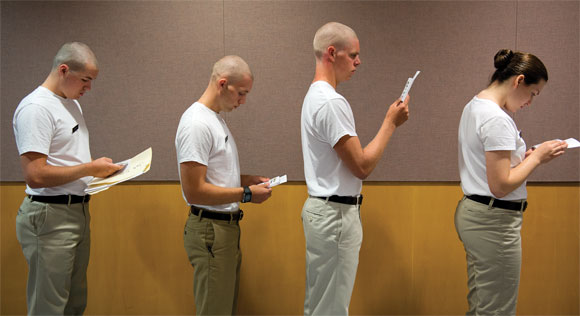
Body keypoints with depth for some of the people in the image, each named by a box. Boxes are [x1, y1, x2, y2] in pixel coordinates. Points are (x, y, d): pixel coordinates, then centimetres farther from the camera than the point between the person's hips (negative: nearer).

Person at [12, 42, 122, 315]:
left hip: (77, 211, 10)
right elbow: (35, 176, -24)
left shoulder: (71, 103, 15)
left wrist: (99, 166, 4)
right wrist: (89, 168, -17)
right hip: (50, 217, -10)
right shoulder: (36, 108, -17)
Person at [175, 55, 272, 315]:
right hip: (210, 229, -11)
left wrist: (246, 179, 8)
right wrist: (246, 194, -18)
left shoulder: (215, 119, 14)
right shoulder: (197, 123, -19)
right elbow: (194, 192, -24)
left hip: (227, 226, 11)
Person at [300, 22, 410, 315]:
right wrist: (391, 123, -13)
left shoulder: (315, 95, 14)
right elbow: (362, 166, -20)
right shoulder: (331, 101, -20)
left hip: (323, 209, 11)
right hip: (336, 214, -11)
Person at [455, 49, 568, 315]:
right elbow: (501, 186, -22)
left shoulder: (474, 106, 12)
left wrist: (526, 156, 7)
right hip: (495, 221, -10)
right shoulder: (497, 120, -20)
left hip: (472, 212, 10)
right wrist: (537, 157, -11)